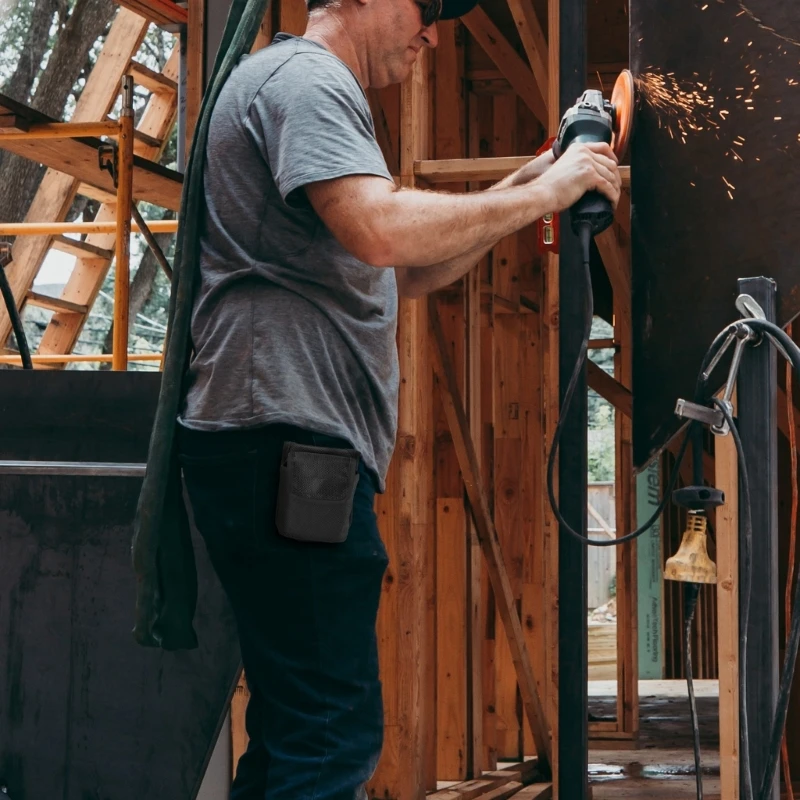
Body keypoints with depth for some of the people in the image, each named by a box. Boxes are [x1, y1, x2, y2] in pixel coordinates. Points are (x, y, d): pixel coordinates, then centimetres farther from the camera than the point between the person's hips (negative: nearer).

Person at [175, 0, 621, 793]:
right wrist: (541, 195, -13)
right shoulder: (304, 79, -7)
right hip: (284, 439, -11)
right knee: (332, 736, -13)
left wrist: (518, 191, 15)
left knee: (298, 724, 14)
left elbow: (407, 275, 27)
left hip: (290, 447, 11)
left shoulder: (316, 91, 28)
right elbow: (381, 230, -24)